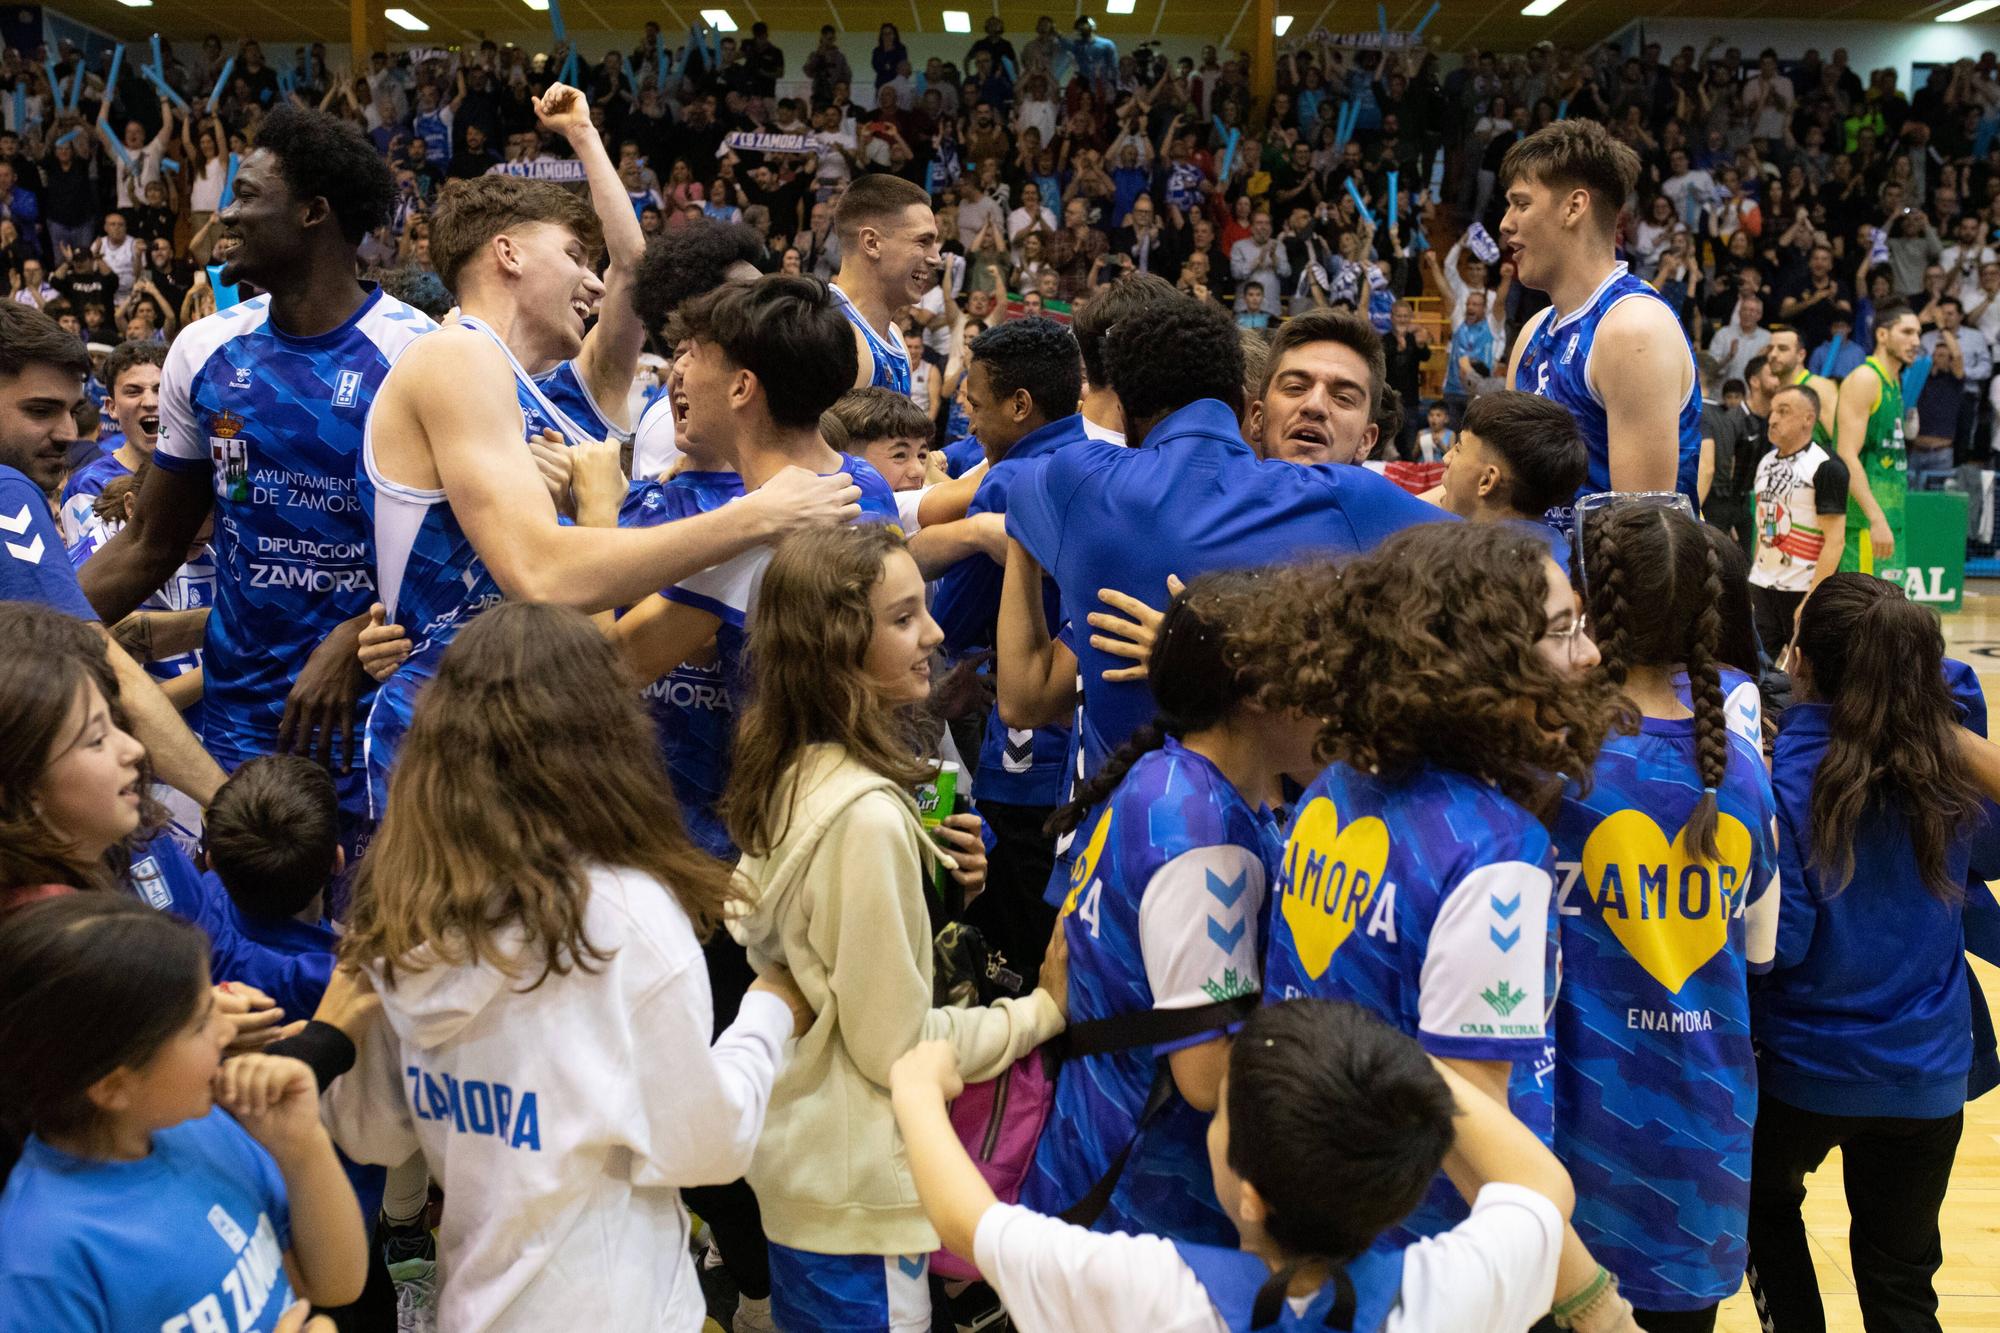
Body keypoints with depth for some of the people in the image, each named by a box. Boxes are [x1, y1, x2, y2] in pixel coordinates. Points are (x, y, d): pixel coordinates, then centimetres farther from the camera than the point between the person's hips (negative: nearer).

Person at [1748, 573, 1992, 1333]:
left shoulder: (1786, 771, -20)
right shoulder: (1955, 766, -7)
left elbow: (1776, 939, -20)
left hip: (1805, 1066, -3)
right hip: (1927, 1071, 4)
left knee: (1765, 1207, 28)